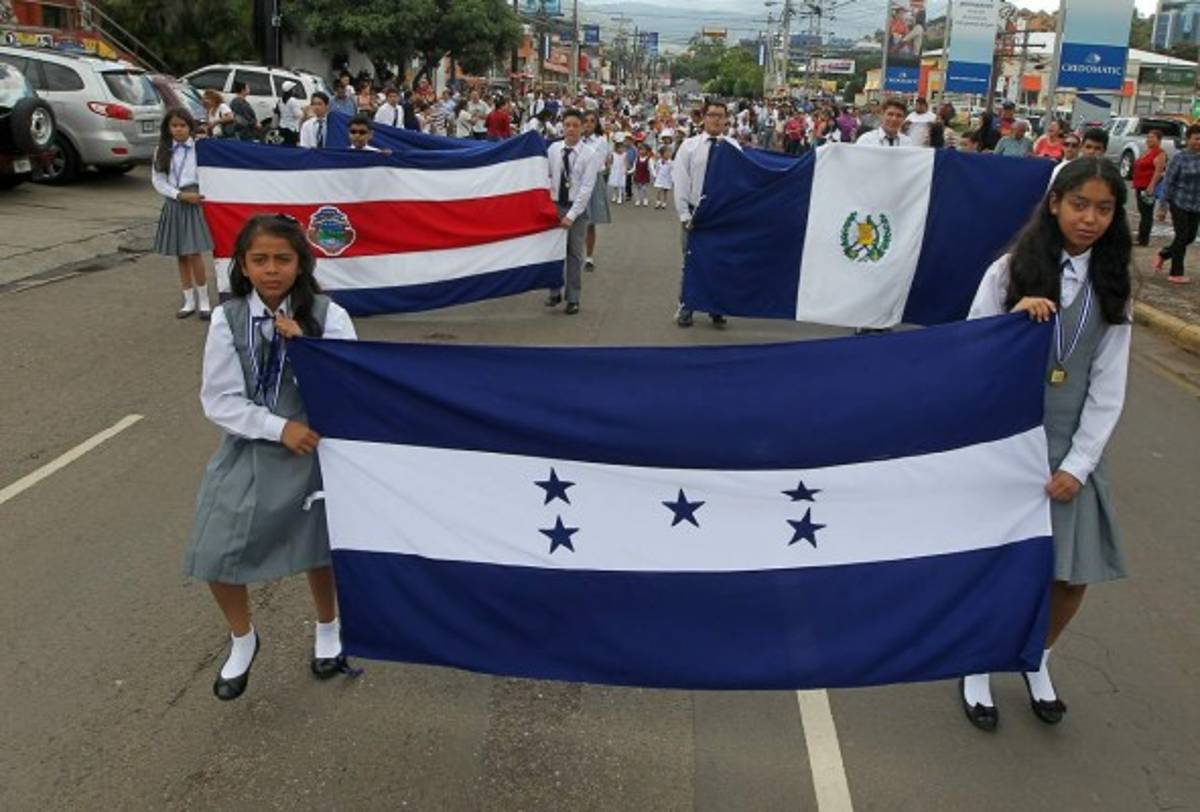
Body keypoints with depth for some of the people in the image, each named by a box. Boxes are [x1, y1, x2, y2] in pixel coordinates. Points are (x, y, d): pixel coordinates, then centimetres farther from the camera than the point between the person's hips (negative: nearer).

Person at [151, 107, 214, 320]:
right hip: (173, 203, 4)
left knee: (194, 253, -7)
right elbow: (157, 181, 2)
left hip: (194, 200, -4)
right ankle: (189, 301, 18)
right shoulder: (162, 151, 7)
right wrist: (180, 195, -10)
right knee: (180, 256, 9)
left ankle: (203, 301, 6)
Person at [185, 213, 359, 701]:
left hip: (313, 451, -1)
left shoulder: (327, 316, -12)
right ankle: (242, 640, 33)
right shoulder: (227, 319, -9)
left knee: (318, 550, 14)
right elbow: (218, 401, -9)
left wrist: (301, 346, -25)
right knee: (216, 558, 3)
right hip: (248, 451, 2)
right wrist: (279, 428, -19)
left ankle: (328, 631, 45)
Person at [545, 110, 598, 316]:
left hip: (577, 207, -2)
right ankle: (555, 292, 19)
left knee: (574, 254, 4)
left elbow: (586, 188, -12)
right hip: (555, 205, 2)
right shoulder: (553, 149, 1)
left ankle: (573, 299, 12)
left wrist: (571, 215, -17)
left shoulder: (590, 155, -8)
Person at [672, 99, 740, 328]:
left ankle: (716, 311, 17)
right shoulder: (689, 146, 0)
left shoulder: (733, 147, 0)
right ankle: (685, 310, 16)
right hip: (695, 213, 0)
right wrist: (684, 214, -8)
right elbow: (681, 182, -2)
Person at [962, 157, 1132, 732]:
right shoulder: (1010, 272, -4)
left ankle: (1037, 660, 34)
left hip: (1072, 449, 3)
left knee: (1073, 575, 5)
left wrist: (1078, 464, -6)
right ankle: (978, 668, 27)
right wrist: (1013, 318, -22)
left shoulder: (1112, 288, 4)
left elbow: (1108, 388, 2)